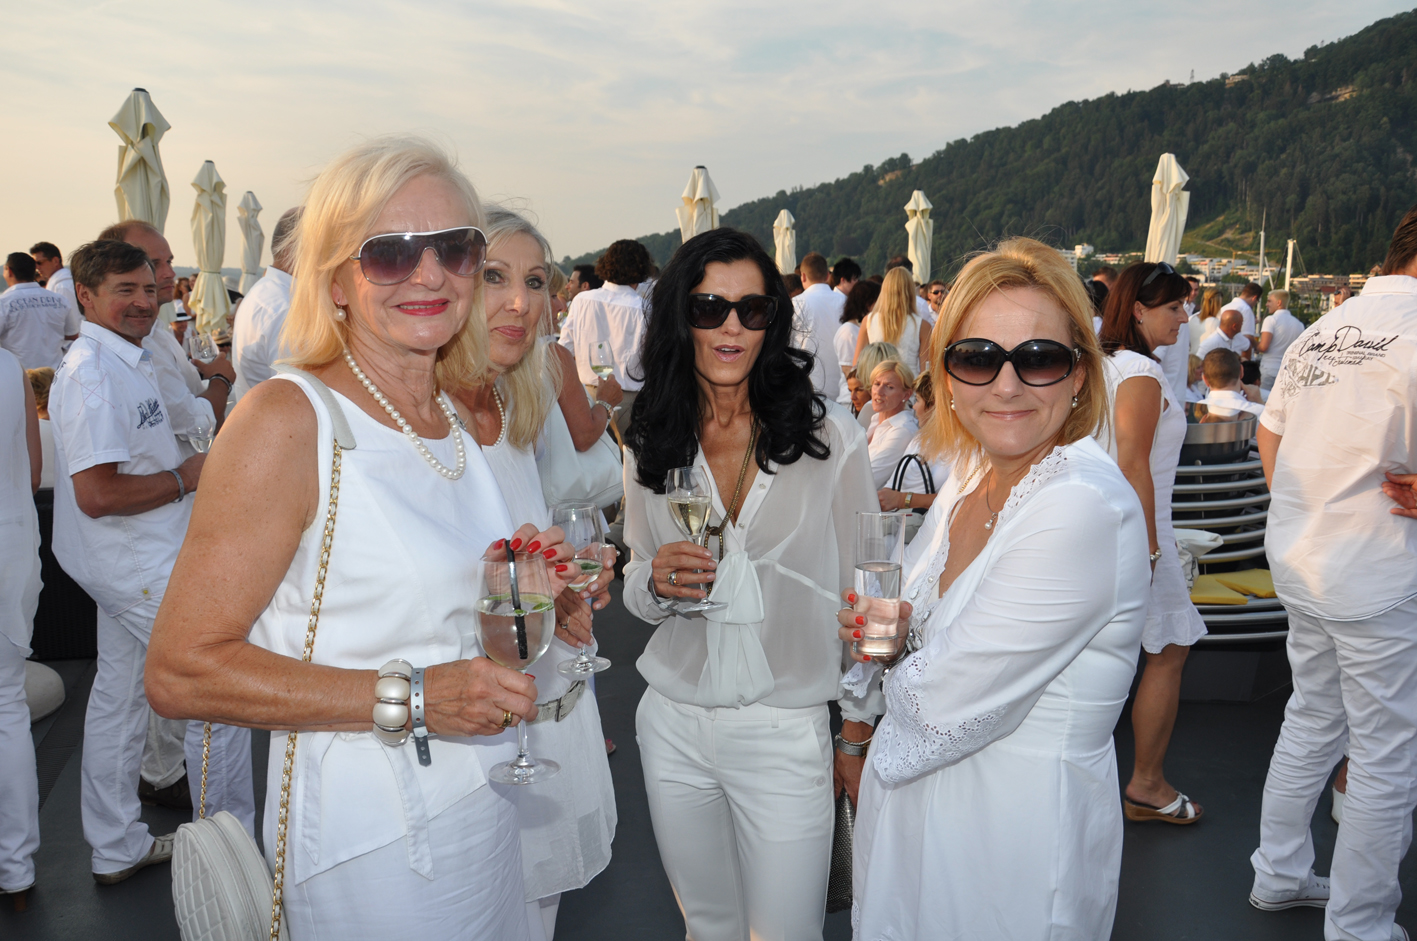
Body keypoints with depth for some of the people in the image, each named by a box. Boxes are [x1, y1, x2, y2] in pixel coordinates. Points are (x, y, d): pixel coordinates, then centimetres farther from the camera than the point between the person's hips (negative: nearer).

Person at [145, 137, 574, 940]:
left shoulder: (456, 420, 5)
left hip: (490, 807, 7)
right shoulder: (288, 418, -16)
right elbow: (181, 671, -19)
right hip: (371, 837, -7)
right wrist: (409, 697, -24)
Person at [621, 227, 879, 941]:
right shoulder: (649, 444, 1)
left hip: (788, 731, -3)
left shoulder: (829, 434, -8)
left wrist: (860, 732, 0)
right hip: (674, 726, 3)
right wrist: (656, 582, -13)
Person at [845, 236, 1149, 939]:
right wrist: (900, 616, -5)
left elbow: (942, 703, -27)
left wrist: (894, 680, -5)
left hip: (1018, 823, -8)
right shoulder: (970, 473, -2)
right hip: (918, 797, 8)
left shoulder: (1085, 509, -28)